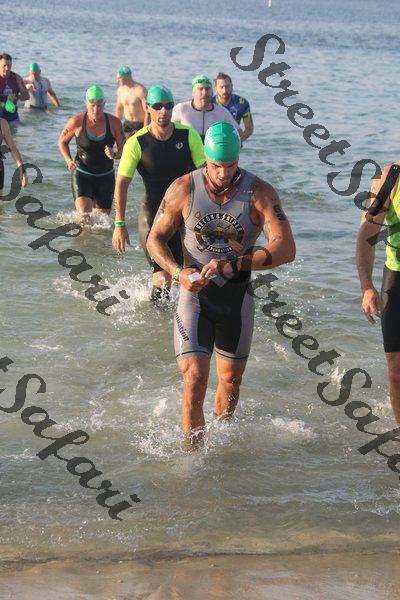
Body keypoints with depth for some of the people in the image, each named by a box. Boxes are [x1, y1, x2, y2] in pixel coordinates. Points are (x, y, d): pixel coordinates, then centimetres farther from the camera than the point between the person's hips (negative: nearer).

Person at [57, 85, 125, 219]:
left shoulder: (114, 123, -7)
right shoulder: (77, 121, -11)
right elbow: (62, 142, 5)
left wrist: (114, 155, -26)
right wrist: (69, 160, -12)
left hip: (105, 177, 2)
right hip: (82, 175, -2)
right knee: (84, 217, -21)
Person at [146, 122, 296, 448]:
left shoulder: (260, 193, -11)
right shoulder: (183, 189, -9)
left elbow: (286, 248, -20)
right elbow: (155, 239, 0)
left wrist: (233, 264, -31)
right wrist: (178, 272, -20)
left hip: (237, 298, 1)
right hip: (195, 295, -1)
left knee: (231, 382, 15)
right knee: (195, 379, -16)